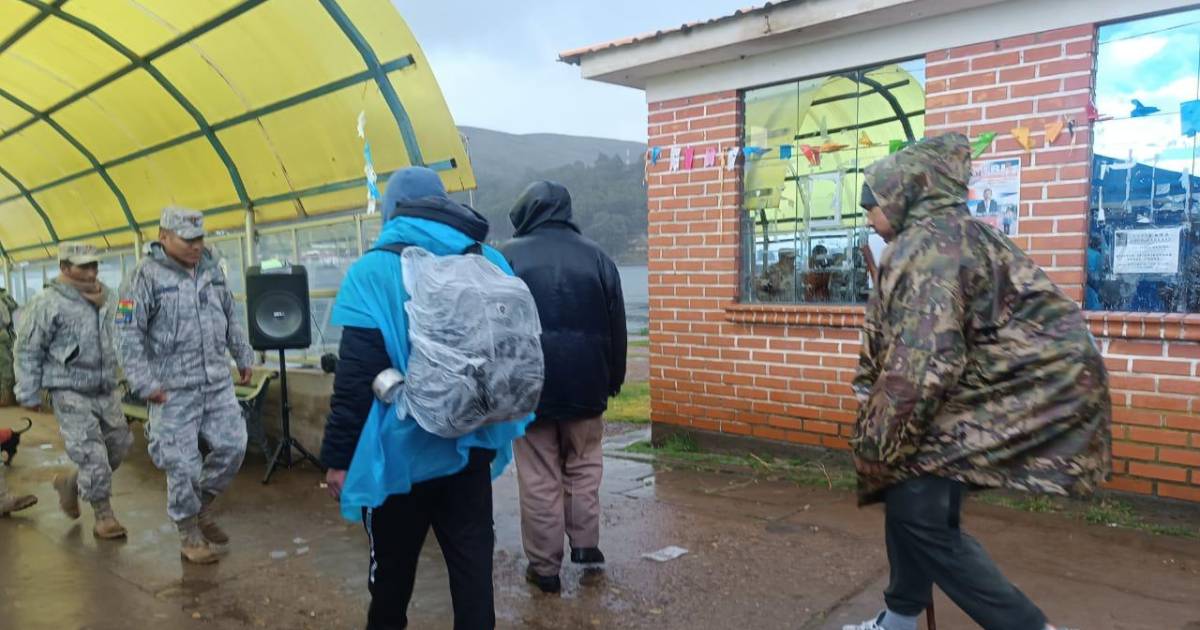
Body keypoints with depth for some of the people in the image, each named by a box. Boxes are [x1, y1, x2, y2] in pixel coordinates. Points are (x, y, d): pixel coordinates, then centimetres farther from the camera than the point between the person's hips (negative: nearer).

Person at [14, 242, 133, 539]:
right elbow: (28, 351, -5)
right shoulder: (47, 303, -10)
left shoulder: (109, 298, 7)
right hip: (71, 394, -6)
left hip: (106, 390, 6)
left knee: (119, 445, 11)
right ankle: (103, 517, 5)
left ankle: (71, 483, 35)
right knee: (92, 455, -7)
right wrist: (29, 394, -3)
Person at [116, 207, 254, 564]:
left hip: (218, 383, 5)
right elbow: (128, 334, -11)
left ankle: (201, 506, 31)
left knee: (233, 445, 6)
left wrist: (244, 358, 20)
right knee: (182, 465, 2)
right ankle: (189, 535, 21)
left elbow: (231, 318, 19)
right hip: (173, 390, -5)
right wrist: (144, 383, -15)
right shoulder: (146, 275, -10)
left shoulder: (211, 270, 8)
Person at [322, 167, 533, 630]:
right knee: (472, 561, 11)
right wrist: (499, 426, 19)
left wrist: (338, 456, -9)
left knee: (393, 564, 17)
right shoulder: (490, 262, 4)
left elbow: (356, 376, -16)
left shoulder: (375, 271, -11)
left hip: (402, 451, -3)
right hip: (471, 446, 4)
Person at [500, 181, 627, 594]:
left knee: (539, 479, 5)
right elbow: (617, 327, 6)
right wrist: (614, 380, 15)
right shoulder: (596, 255, 3)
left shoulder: (508, 256, -4)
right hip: (585, 383, 2)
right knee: (583, 466, 20)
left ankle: (545, 567, 13)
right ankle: (585, 544, 24)